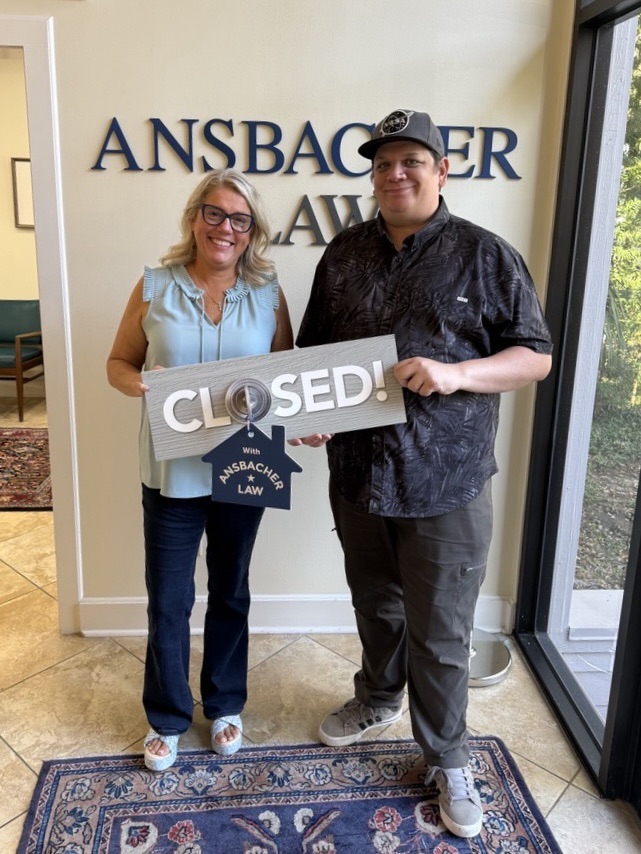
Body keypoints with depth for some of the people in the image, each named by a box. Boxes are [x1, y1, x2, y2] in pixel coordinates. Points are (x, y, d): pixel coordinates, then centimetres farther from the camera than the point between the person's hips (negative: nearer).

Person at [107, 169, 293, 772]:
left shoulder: (268, 293, -1)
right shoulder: (155, 287, -3)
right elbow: (119, 362, 2)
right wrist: (142, 388, -19)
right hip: (173, 471, -1)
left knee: (230, 593, 18)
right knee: (168, 602, 9)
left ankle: (225, 706, 41)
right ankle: (167, 718, 34)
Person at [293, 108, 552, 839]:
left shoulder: (485, 256, -5)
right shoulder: (344, 254, 7)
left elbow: (535, 356, -5)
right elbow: (313, 350, 12)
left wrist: (457, 373, -22)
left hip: (446, 482, -3)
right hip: (357, 471, 4)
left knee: (439, 633, 7)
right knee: (375, 605, 23)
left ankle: (447, 762, 30)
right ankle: (377, 698, 50)